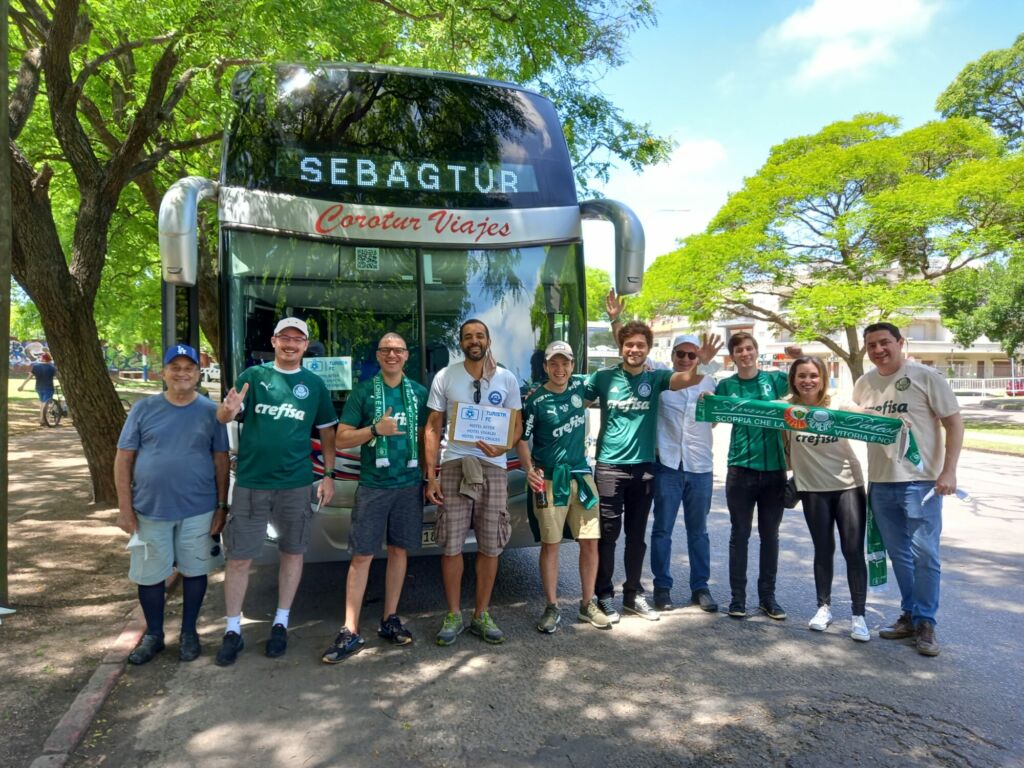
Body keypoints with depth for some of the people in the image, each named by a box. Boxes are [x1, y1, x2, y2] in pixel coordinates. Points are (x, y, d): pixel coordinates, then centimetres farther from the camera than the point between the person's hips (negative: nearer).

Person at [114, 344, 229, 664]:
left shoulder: (210, 411, -1)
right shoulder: (144, 408, -1)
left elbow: (221, 460, 1)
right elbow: (124, 459, 0)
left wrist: (222, 506, -1)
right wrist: (125, 508, -5)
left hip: (198, 510, 0)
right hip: (149, 509, 1)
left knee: (194, 571, 11)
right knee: (150, 575, 11)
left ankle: (188, 632, 30)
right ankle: (153, 634, 32)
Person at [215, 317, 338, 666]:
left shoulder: (314, 384, 5)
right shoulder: (254, 375, 1)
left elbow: (327, 432, 10)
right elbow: (222, 417, -8)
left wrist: (329, 475, 2)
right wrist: (229, 410, -32)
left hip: (295, 483, 2)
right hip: (250, 482, -1)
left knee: (293, 552, 10)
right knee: (239, 557, 3)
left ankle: (281, 623, 26)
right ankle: (233, 630, 19)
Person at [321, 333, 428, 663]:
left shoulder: (419, 392, 7)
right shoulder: (363, 391, 0)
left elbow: (428, 435, 14)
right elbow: (341, 439, -1)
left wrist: (429, 476, -1)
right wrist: (376, 429, -16)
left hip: (409, 484, 3)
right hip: (372, 485, -2)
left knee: (399, 551, 11)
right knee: (362, 556, -1)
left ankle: (390, 619, 24)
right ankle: (350, 632, 6)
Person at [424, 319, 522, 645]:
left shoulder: (507, 379, 6)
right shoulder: (445, 377, 3)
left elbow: (516, 425, 8)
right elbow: (433, 427, 3)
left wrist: (502, 447, -15)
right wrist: (431, 475, -4)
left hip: (493, 467, 1)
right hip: (454, 465, -1)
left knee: (490, 545, 7)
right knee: (451, 544, 1)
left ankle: (482, 614, 22)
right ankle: (454, 615, 18)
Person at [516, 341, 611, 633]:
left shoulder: (579, 386, 4)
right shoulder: (535, 400, -7)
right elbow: (522, 439, -2)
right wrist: (530, 469, -18)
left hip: (581, 475, 4)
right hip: (549, 479, -4)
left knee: (590, 541, 6)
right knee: (550, 544, 2)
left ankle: (587, 604, 21)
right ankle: (552, 608, 14)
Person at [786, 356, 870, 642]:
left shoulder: (838, 405, -8)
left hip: (848, 484, -1)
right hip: (813, 488, 1)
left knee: (853, 550, -4)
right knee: (823, 549, 10)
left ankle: (858, 615, 9)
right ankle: (824, 607, 28)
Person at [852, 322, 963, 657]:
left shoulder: (925, 377, -6)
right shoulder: (864, 384, 8)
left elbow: (954, 423, -5)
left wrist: (949, 471, -13)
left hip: (921, 481, -5)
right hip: (880, 483, 5)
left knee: (924, 554, -1)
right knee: (899, 555, 13)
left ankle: (925, 623, 13)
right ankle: (910, 615, 27)